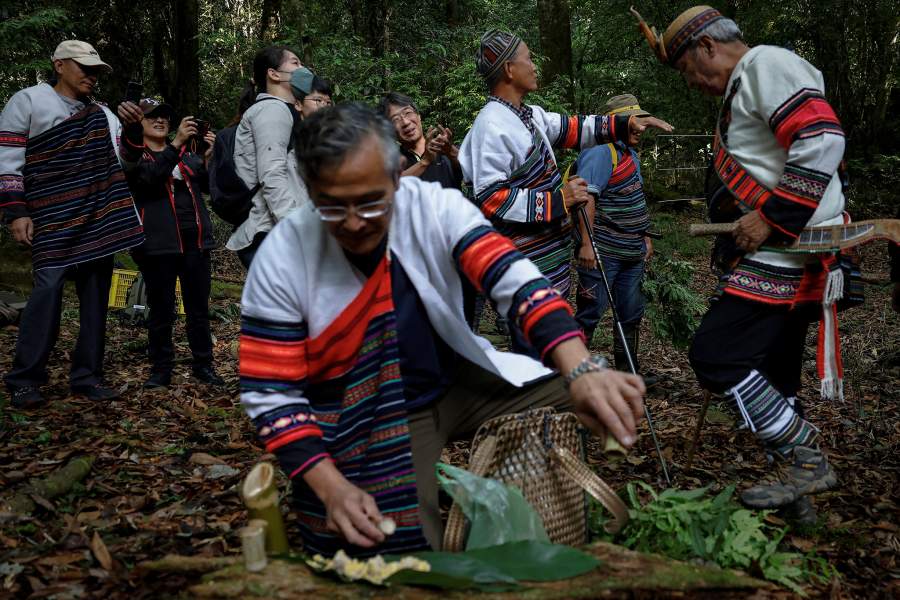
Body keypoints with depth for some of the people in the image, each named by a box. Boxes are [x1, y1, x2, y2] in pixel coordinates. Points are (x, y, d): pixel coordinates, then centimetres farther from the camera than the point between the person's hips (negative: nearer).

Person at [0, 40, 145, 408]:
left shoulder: (103, 114, 18)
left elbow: (124, 161, 20)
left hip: (99, 221, 6)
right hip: (52, 222, -5)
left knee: (95, 297, 4)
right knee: (47, 291, -12)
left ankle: (86, 377, 12)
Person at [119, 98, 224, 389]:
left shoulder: (186, 152, 15)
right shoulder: (132, 155, 3)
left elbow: (208, 185, 5)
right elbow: (149, 176, -18)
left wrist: (208, 157, -12)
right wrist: (176, 143, -27)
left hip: (195, 239, 3)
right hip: (159, 243, -3)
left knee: (199, 307, 6)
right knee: (161, 310, 2)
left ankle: (203, 365, 14)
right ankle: (160, 370, 12)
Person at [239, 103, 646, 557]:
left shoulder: (437, 207, -15)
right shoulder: (282, 258, -17)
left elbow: (514, 280, -27)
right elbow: (270, 395, -13)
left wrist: (582, 371, -45)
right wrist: (331, 487, -27)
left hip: (464, 382, 3)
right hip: (370, 418, -2)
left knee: (595, 408, -11)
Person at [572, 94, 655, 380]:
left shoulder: (631, 154, 17)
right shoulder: (600, 152, -15)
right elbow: (586, 198, -24)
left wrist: (644, 237, 20)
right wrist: (586, 244, -28)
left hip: (632, 253, 10)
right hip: (602, 252, -9)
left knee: (631, 313, 15)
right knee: (590, 313, -4)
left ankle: (627, 371, 27)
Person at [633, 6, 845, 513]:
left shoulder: (766, 63, -8)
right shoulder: (744, 87, 23)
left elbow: (823, 140, -21)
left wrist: (770, 217, -21)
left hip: (789, 248, -10)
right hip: (782, 251, 10)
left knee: (715, 354, -12)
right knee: (772, 375, 12)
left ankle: (805, 458, -2)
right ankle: (797, 475, 21)